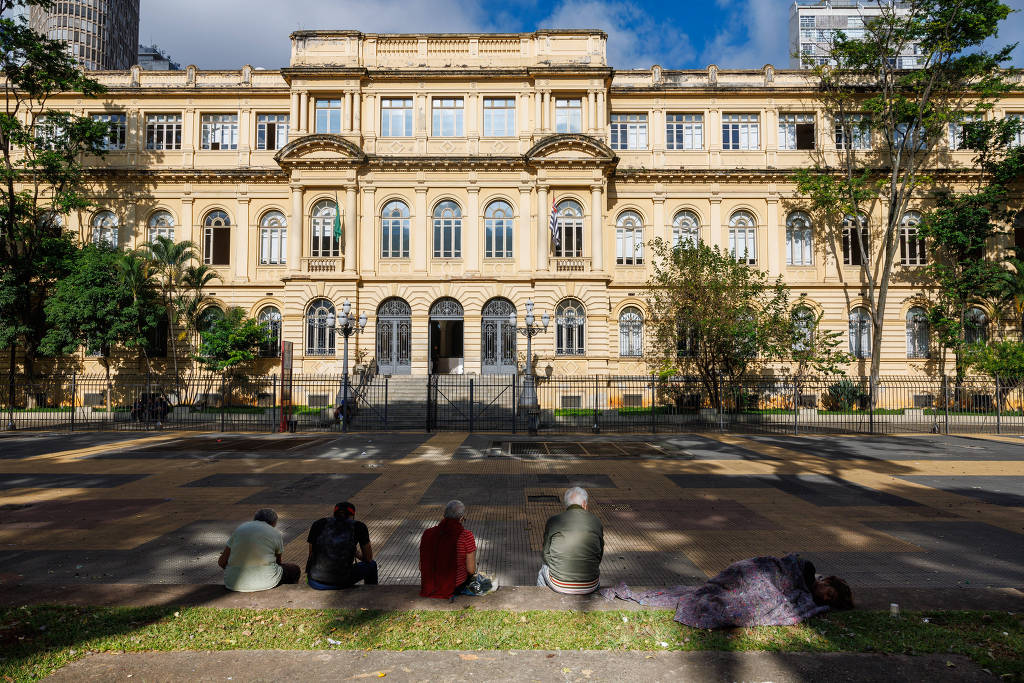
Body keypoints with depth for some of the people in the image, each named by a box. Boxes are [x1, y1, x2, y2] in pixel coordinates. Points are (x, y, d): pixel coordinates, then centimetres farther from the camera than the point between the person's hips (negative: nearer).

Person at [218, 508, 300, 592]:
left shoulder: (240, 527, 9)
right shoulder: (276, 534, 3)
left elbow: (221, 562, 8)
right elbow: (278, 562, 16)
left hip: (234, 584, 5)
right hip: (265, 583, -4)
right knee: (295, 570, 20)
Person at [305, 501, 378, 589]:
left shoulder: (318, 524, 10)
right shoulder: (359, 526, 5)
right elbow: (368, 558, 14)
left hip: (314, 581, 3)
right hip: (341, 583, -3)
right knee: (371, 565, 29)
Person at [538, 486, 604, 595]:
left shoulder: (552, 522, -5)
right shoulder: (596, 521, -2)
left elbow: (547, 555, 2)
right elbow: (600, 555, 7)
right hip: (590, 587, 1)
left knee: (544, 569, 33)